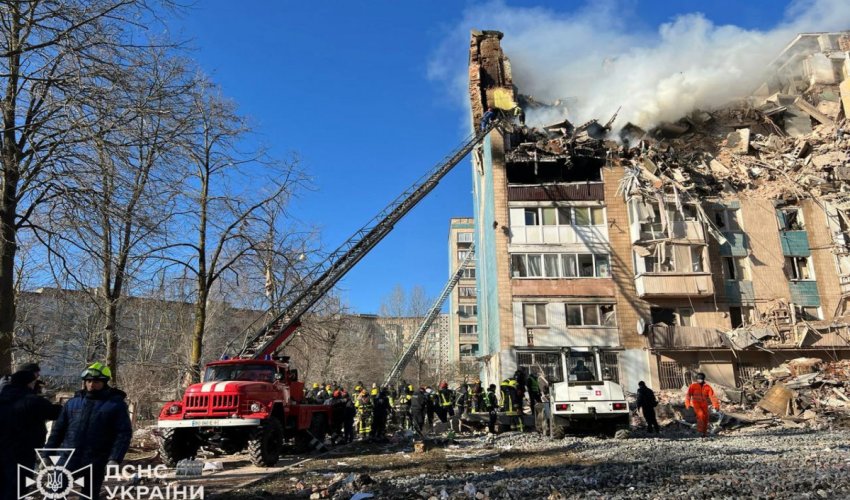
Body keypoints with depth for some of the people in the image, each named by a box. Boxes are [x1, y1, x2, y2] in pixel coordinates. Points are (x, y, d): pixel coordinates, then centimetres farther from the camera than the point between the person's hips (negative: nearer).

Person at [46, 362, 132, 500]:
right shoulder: (73, 402, 8)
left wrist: (114, 459, -18)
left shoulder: (116, 404, -3)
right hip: (67, 460, 3)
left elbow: (124, 433, -8)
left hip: (94, 464, -3)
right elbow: (58, 430, 13)